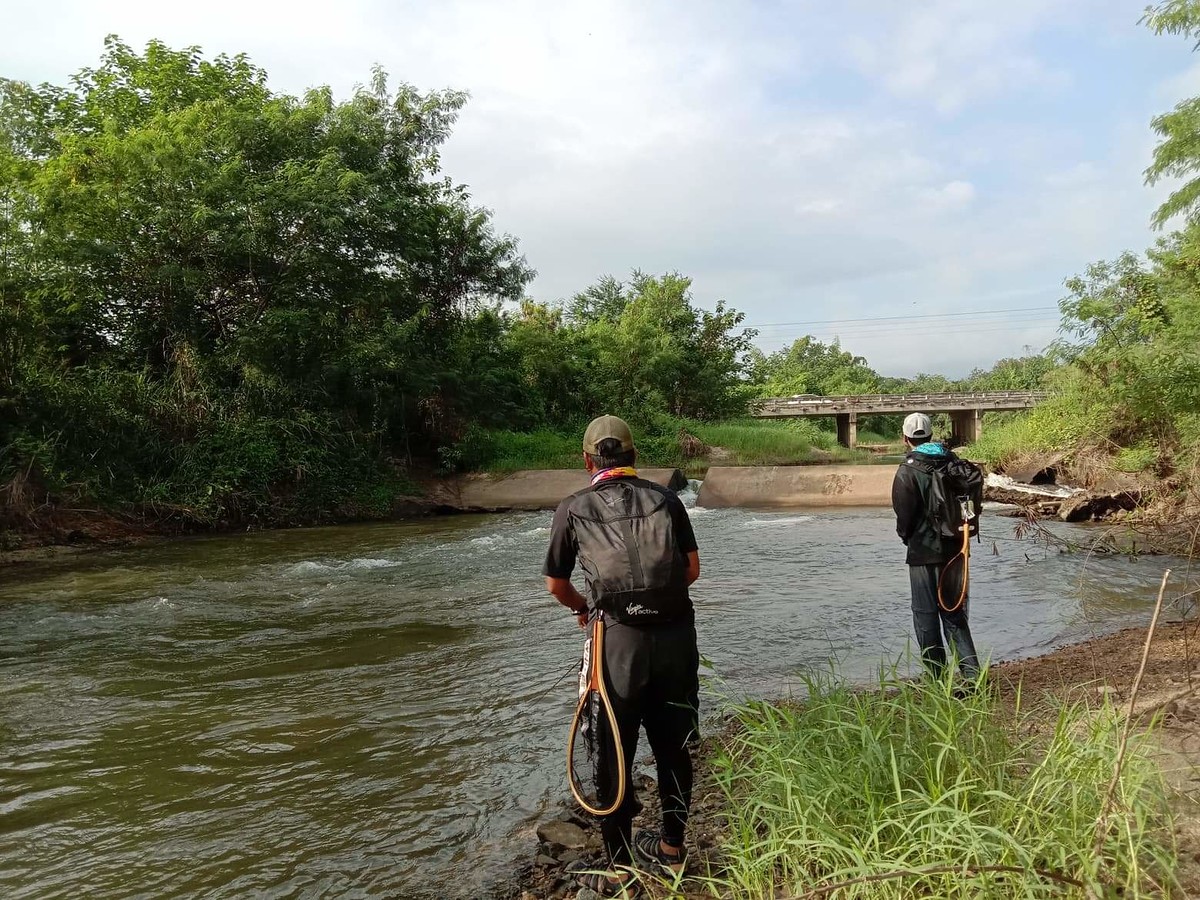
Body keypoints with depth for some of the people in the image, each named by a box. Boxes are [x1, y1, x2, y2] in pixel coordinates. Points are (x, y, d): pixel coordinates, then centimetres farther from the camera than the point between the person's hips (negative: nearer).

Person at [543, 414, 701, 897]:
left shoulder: (574, 508, 3)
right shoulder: (666, 499, 7)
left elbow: (555, 585, 11)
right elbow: (692, 569, 9)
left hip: (620, 640, -2)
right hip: (676, 634, 3)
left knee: (615, 753, 12)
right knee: (674, 747, 18)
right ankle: (672, 848, 35)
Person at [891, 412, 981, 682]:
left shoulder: (907, 470, -14)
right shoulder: (953, 462, 4)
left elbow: (904, 515, -14)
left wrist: (905, 535, 5)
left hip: (924, 552, -5)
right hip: (954, 549, 5)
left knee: (926, 615, 6)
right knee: (954, 613, 14)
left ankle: (937, 678, 11)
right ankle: (971, 673, 6)